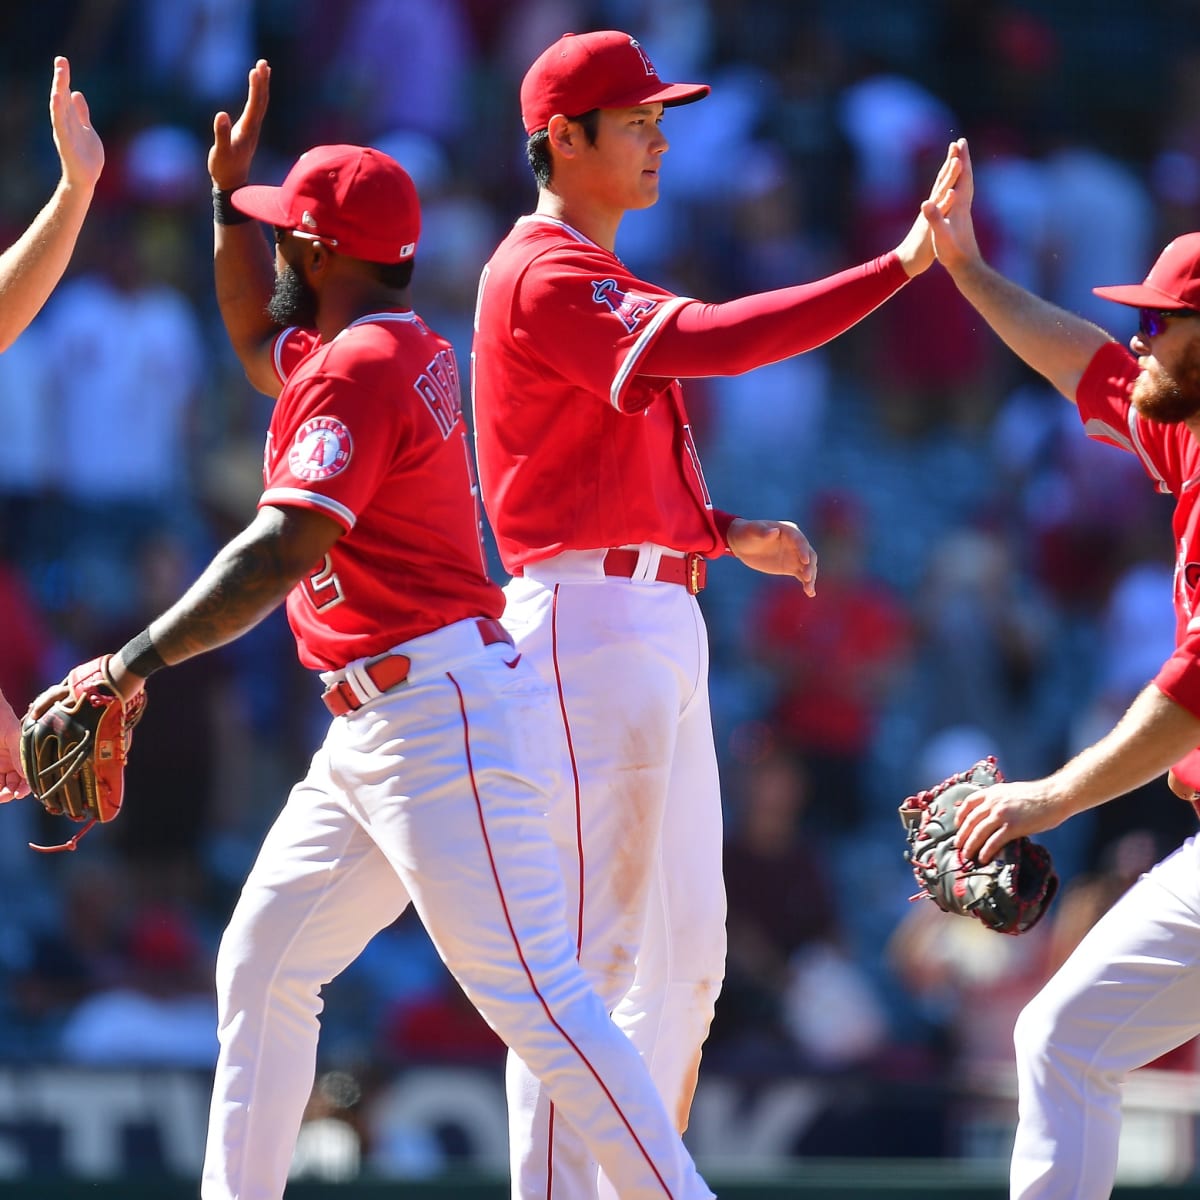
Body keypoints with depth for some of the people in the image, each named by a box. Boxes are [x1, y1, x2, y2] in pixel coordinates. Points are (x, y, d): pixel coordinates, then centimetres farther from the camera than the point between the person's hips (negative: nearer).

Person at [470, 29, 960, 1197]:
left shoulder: (604, 283, 22)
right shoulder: (541, 275, -11)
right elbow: (707, 343, -26)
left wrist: (733, 534, 7)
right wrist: (902, 265, -29)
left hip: (663, 617, 10)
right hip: (589, 614, -10)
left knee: (686, 954, 11)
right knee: (591, 943, -12)